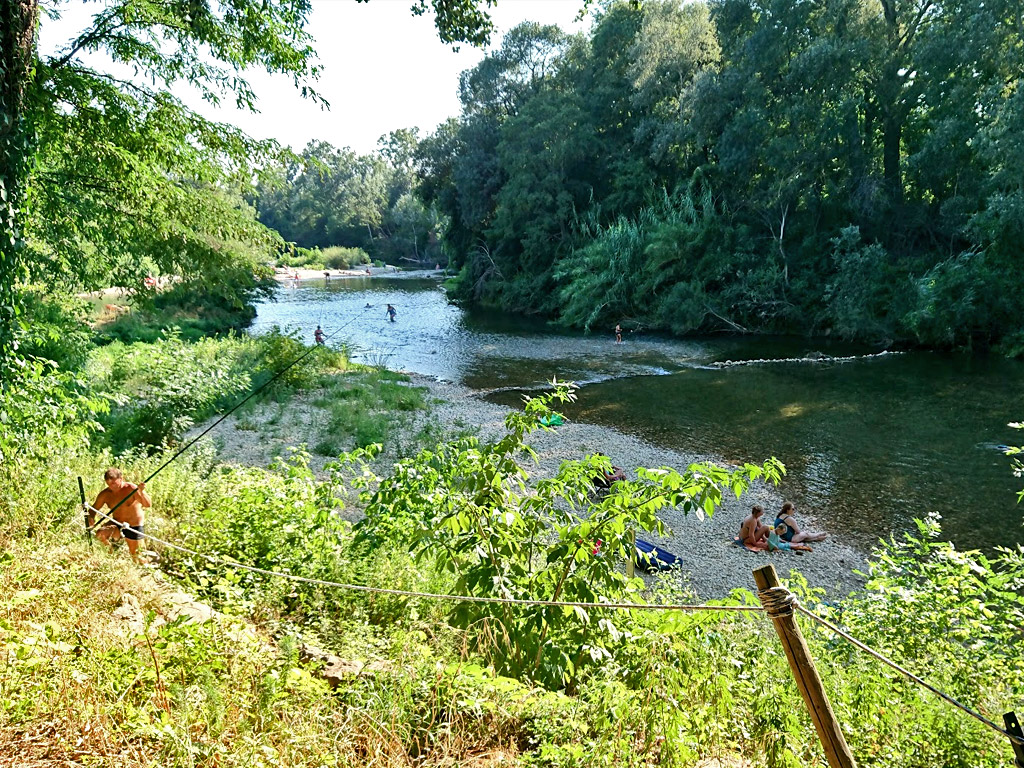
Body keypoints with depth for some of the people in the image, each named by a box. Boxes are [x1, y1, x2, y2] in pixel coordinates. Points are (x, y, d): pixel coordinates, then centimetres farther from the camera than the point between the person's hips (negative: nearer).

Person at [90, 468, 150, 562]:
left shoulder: (131, 489, -20)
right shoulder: (105, 494, -8)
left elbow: (148, 505, -30)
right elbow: (94, 508, 4)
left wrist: (141, 492, -47)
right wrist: (90, 517, -18)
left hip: (134, 526, -3)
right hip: (117, 524, 4)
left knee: (134, 555, 3)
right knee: (100, 534, -26)